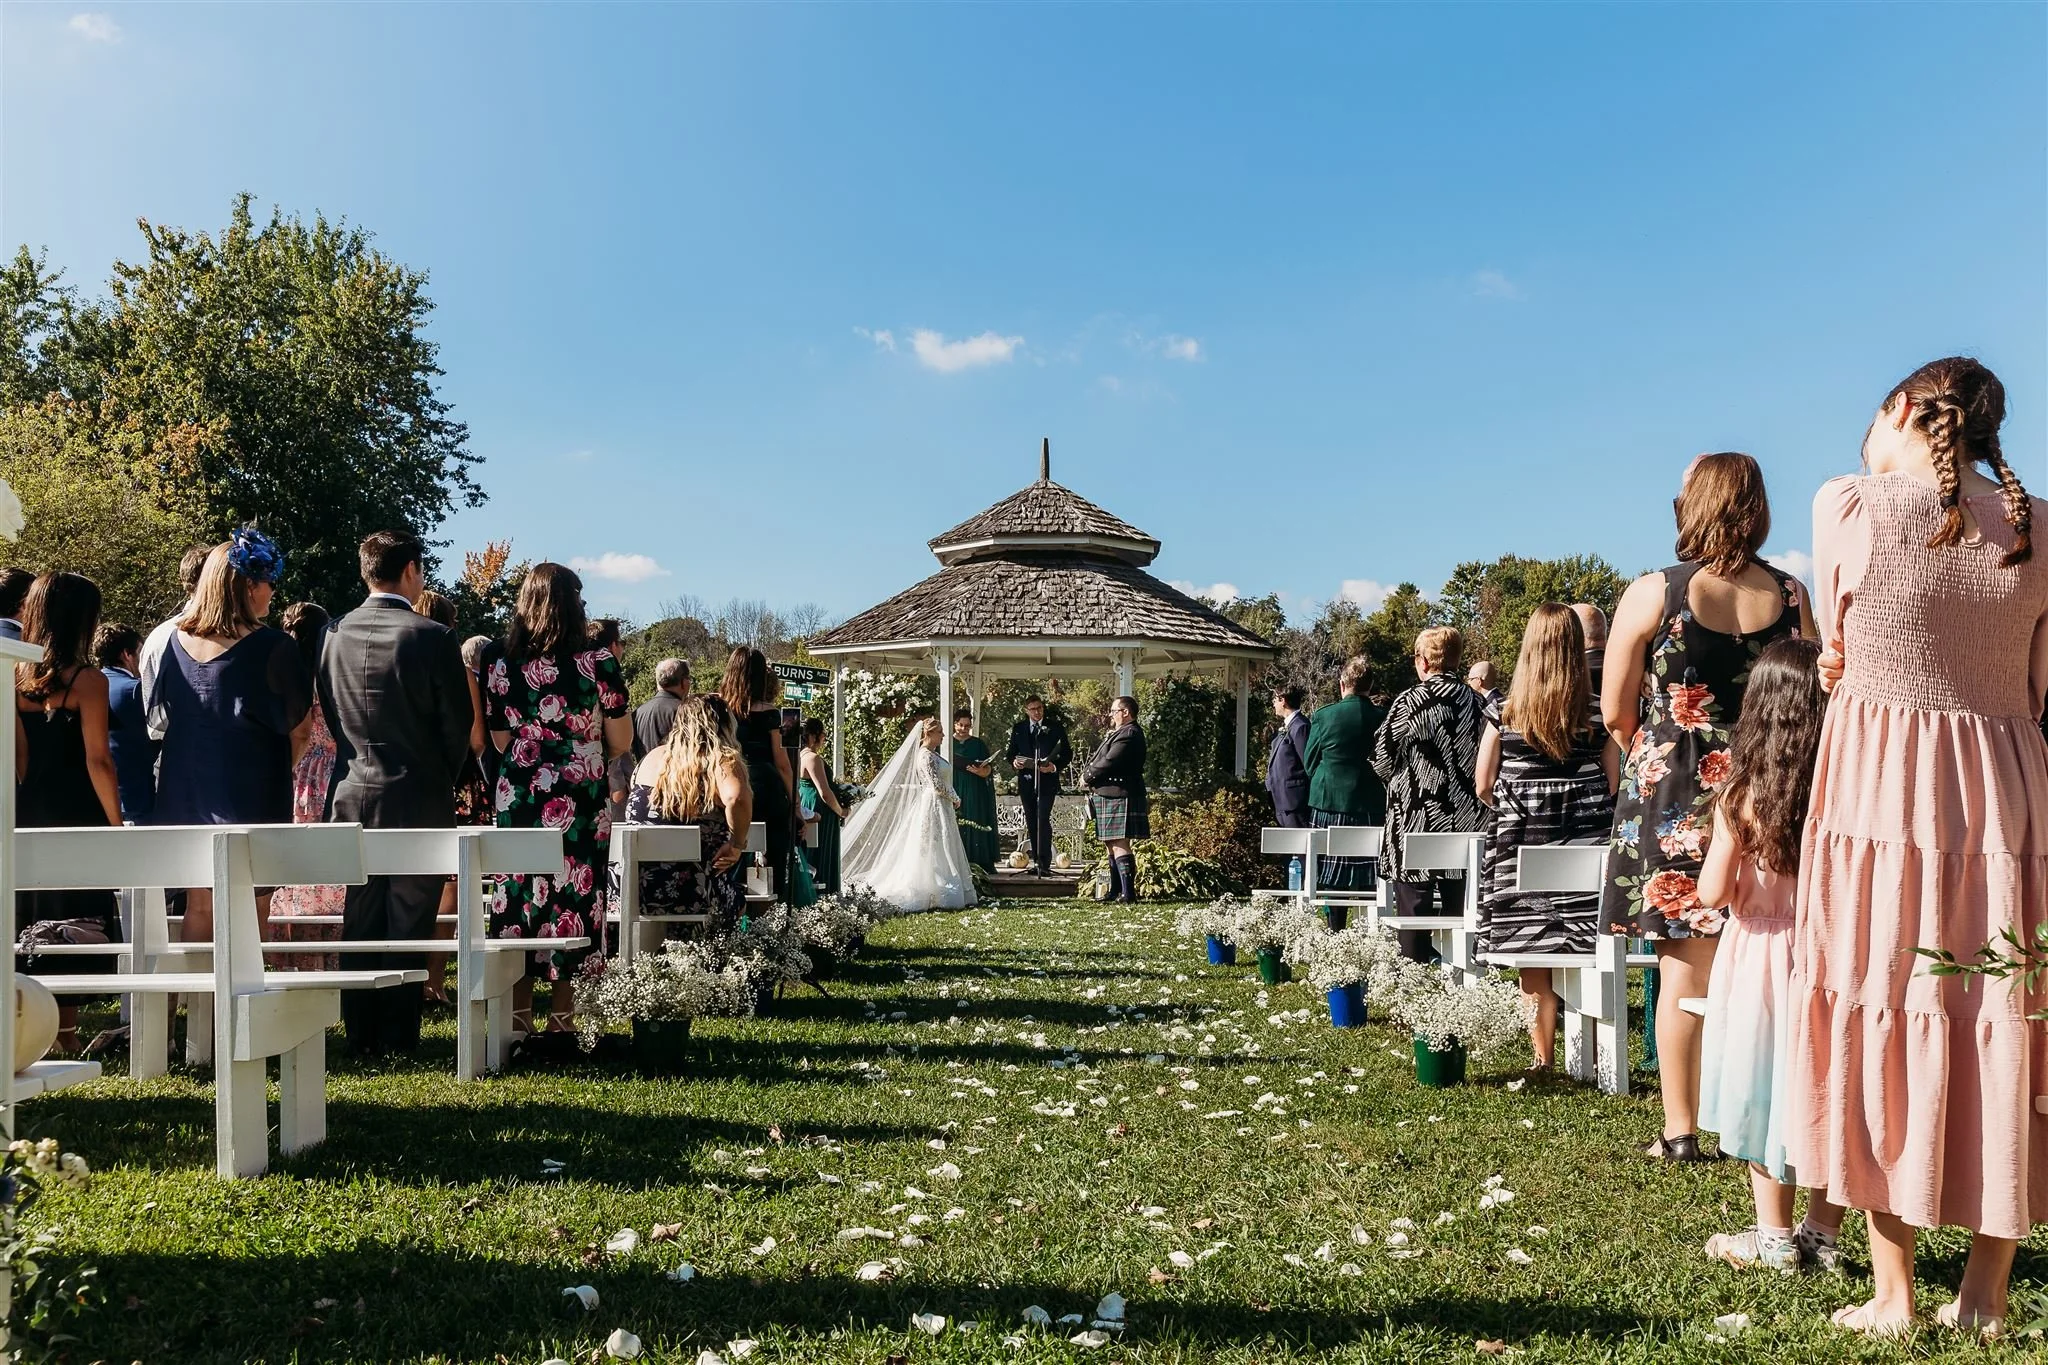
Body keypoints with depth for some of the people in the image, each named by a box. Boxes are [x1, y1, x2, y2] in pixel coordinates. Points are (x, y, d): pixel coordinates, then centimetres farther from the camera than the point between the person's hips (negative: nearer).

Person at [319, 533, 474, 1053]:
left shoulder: (335, 636, 1)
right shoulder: (433, 637, -12)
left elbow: (329, 713, 9)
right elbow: (458, 723, -7)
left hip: (354, 793, 4)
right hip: (419, 799, -4)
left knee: (359, 923, 12)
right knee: (409, 924, 3)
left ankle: (361, 1037, 18)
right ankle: (399, 1039, 8)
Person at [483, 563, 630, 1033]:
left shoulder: (499, 663, 1)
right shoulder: (597, 662, -9)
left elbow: (500, 742, 8)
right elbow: (621, 742, -3)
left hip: (516, 798, 3)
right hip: (579, 803, -3)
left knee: (517, 898, 11)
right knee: (575, 899, 5)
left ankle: (518, 1018, 17)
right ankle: (562, 1020, 10)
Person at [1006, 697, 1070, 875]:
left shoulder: (1055, 727, 4)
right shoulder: (1018, 728, 12)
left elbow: (1067, 753, 3)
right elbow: (1012, 752, 16)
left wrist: (1055, 766, -14)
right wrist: (1014, 762, -7)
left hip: (1047, 780, -4)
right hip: (1026, 781, 4)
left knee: (1043, 820, -14)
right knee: (1031, 822, 7)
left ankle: (1044, 864, -14)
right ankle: (1037, 862, 13)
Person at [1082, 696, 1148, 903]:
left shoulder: (1129, 734, -15)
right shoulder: (1120, 733, 20)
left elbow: (1109, 762, -21)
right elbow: (1099, 758, 21)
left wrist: (1087, 776, -7)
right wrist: (1088, 773, 2)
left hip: (1119, 798, -11)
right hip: (1110, 796, 11)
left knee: (1119, 845, -12)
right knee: (1111, 845, 15)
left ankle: (1129, 894, -12)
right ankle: (1115, 892, 23)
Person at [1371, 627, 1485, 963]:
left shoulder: (1410, 702, -11)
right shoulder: (1476, 703, 2)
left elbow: (1382, 759, -5)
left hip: (1417, 819, -4)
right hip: (1466, 820, 5)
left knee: (1413, 909, 1)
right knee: (1460, 912, 10)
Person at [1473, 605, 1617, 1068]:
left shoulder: (1503, 715, -5)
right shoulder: (1597, 716, -3)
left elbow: (1483, 786, -1)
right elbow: (1612, 784, 1)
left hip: (1520, 849, -1)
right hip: (1585, 849, 1)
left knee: (1533, 957, 7)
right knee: (1589, 956, 7)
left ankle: (1543, 1057, 13)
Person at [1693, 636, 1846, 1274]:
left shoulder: (1742, 792, -12)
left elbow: (1713, 892, -10)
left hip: (1760, 955, -2)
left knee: (1764, 1090, 10)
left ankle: (1775, 1238, 19)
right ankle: (1823, 1235, 24)